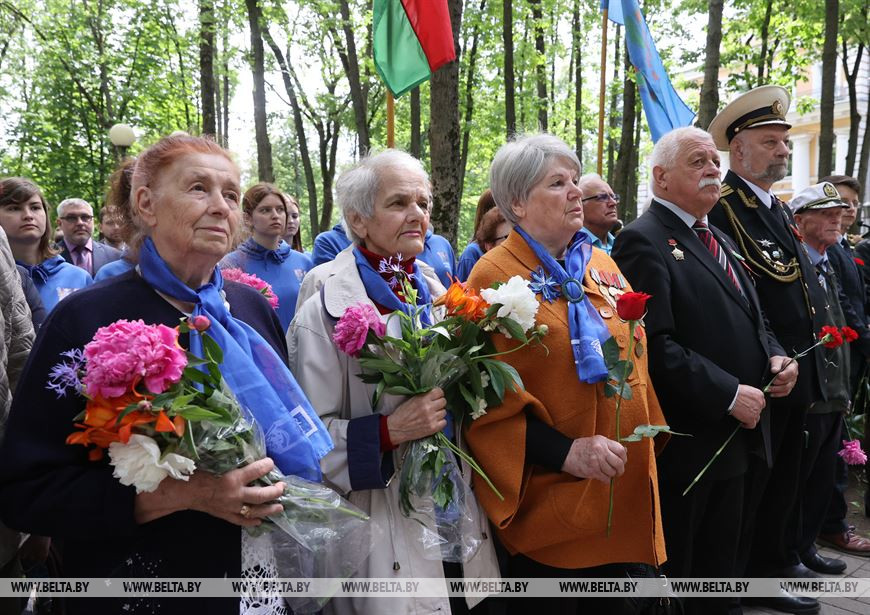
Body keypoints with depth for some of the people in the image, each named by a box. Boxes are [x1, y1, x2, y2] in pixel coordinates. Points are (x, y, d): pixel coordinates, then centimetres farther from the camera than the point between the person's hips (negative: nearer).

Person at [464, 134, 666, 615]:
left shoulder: (602, 265, 8)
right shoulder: (493, 278, -13)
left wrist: (648, 432, 11)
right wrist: (564, 451, -22)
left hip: (621, 489, 7)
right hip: (547, 499, -6)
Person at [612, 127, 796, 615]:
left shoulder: (718, 239, 16)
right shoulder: (643, 241, -14)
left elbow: (750, 320, 22)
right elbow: (657, 346, -23)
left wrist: (775, 356, 2)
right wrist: (730, 395, -21)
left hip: (734, 435, 9)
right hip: (684, 442, -9)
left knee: (719, 563, 21)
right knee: (670, 569, 7)